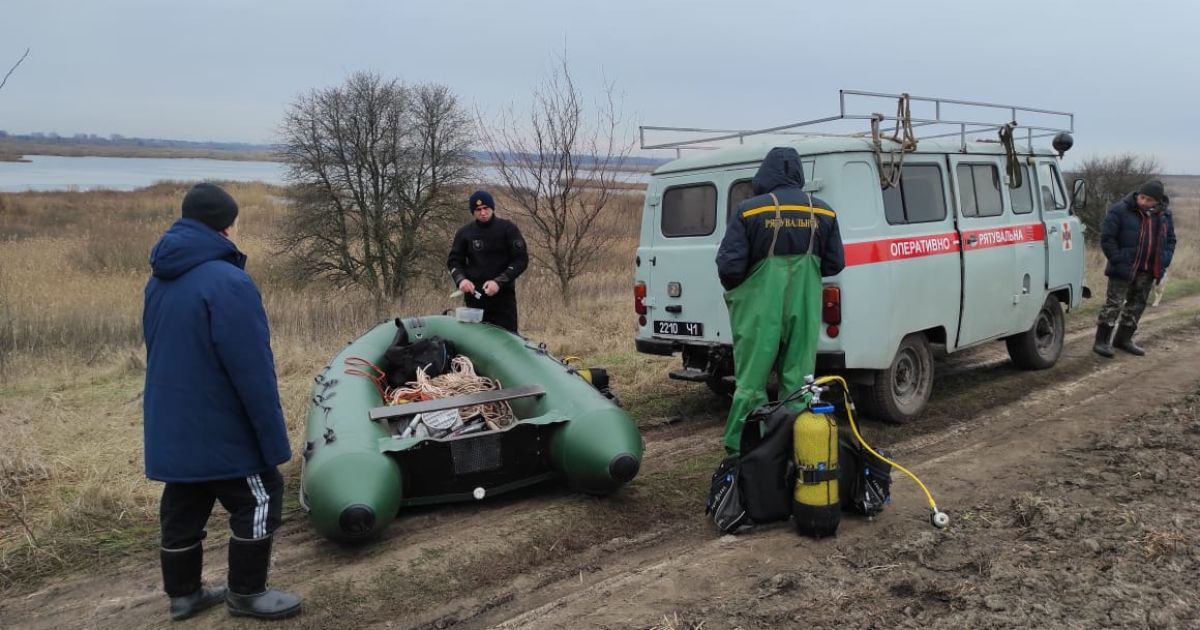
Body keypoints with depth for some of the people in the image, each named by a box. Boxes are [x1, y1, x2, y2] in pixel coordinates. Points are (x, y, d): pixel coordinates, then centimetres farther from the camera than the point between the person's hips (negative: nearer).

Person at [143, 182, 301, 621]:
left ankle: (183, 593, 29)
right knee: (258, 501, 6)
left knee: (184, 507, 17)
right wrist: (274, 440, -17)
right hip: (219, 429, -8)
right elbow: (253, 371, -22)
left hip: (172, 427, 9)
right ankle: (246, 593, 15)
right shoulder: (227, 282, -22)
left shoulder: (160, 281, 7)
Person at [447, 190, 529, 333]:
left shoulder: (508, 229, 0)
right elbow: (453, 260, 13)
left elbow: (521, 259, -4)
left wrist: (499, 282, -16)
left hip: (503, 295, -2)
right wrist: (460, 279, -9)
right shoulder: (464, 233, 9)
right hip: (474, 296, 2)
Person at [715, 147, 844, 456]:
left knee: (751, 381, 5)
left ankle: (739, 450, 9)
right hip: (805, 309, 3)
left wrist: (735, 291, 9)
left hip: (760, 309, -3)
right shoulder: (823, 212, 5)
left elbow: (729, 265, -11)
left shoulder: (748, 211, -8)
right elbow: (834, 264, 9)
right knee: (797, 381, 11)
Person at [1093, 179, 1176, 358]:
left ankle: (1124, 339, 23)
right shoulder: (1120, 211, -10)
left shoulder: (1165, 215, 8)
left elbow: (1170, 240, 17)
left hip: (1148, 271, 6)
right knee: (1114, 303, -7)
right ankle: (1101, 341, -4)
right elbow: (1107, 238, -10)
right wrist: (1118, 261, -16)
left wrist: (1164, 263, 4)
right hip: (1123, 270, -6)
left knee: (1137, 305, 11)